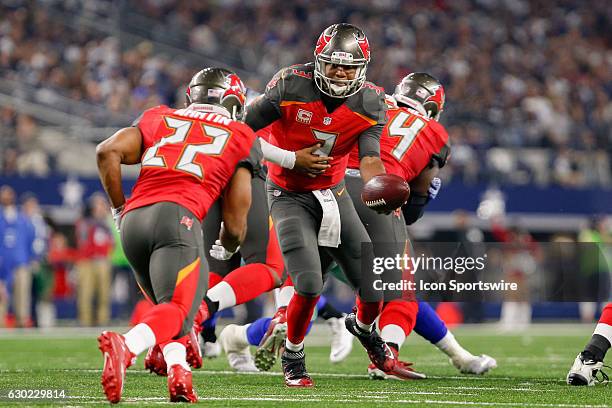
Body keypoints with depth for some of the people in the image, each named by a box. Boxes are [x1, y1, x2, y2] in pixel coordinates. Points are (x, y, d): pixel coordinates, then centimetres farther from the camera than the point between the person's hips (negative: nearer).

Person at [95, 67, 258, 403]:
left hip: (132, 223, 5)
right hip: (176, 217, -5)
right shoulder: (241, 139, 20)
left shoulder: (158, 118, 27)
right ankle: (125, 347, -46)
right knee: (178, 309, -16)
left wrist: (120, 209, 19)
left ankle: (178, 372, -5)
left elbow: (108, 151, 9)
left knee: (168, 304, 21)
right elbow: (234, 226, 15)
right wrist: (223, 251, 37)